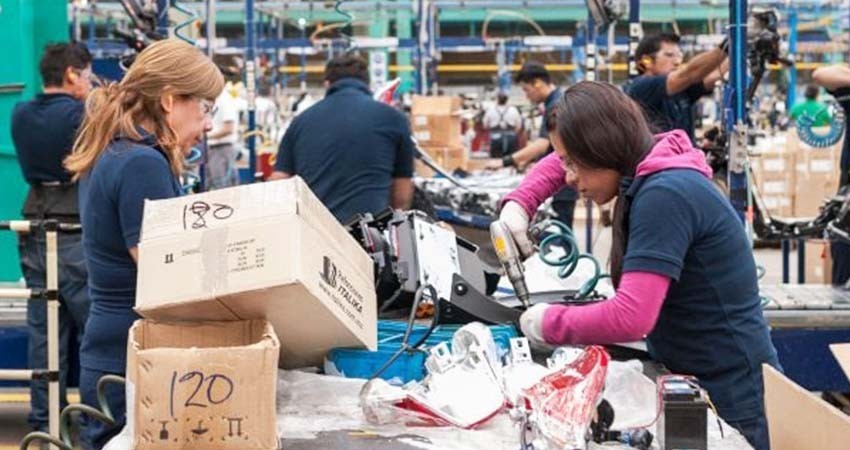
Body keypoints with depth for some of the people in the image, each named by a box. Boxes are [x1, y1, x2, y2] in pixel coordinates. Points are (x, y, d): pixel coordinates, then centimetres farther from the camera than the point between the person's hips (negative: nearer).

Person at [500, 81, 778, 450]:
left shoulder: (665, 195, -24)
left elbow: (630, 317, -32)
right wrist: (517, 204, 6)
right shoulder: (647, 174, 3)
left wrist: (547, 324, -18)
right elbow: (563, 161, 22)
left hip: (731, 397, -9)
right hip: (694, 383, 9)